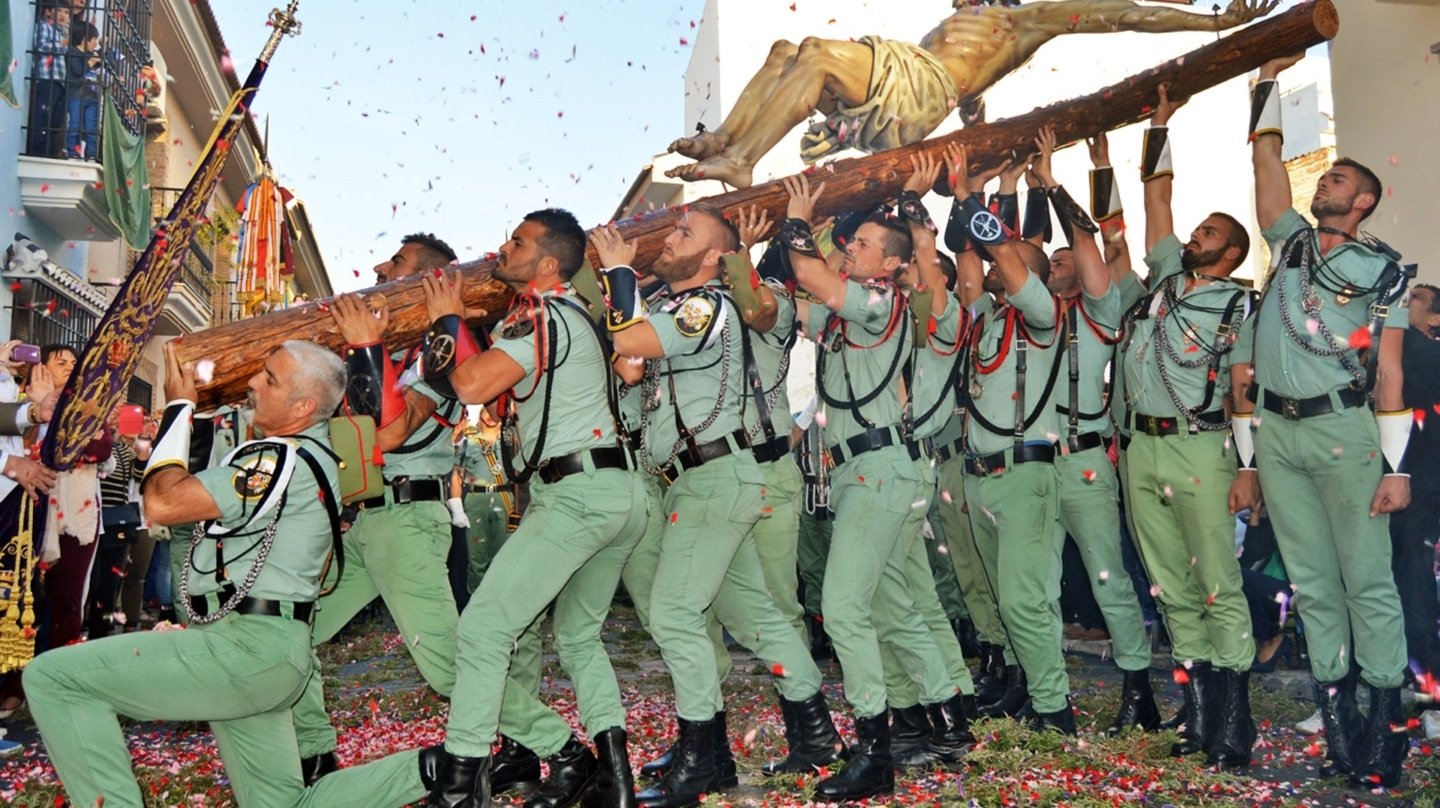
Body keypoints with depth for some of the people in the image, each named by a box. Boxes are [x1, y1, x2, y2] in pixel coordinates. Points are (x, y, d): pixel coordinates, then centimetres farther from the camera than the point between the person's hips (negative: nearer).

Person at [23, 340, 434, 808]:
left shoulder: (283, 461, -16)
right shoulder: (310, 453, 14)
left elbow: (163, 503, -18)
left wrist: (179, 405, -8)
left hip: (247, 646, -10)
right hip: (268, 653, 10)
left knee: (50, 677, -5)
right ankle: (430, 768, 9)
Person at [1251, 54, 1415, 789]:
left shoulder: (1382, 271, 2)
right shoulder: (1291, 242, 15)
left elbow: (1390, 375, -3)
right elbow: (1266, 159, 17)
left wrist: (1396, 466, -8)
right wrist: (1268, 86, 16)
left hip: (1342, 431, -4)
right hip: (1277, 432, 4)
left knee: (1367, 577, -2)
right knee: (1311, 578, 7)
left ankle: (1385, 715, 3)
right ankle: (1335, 706, 15)